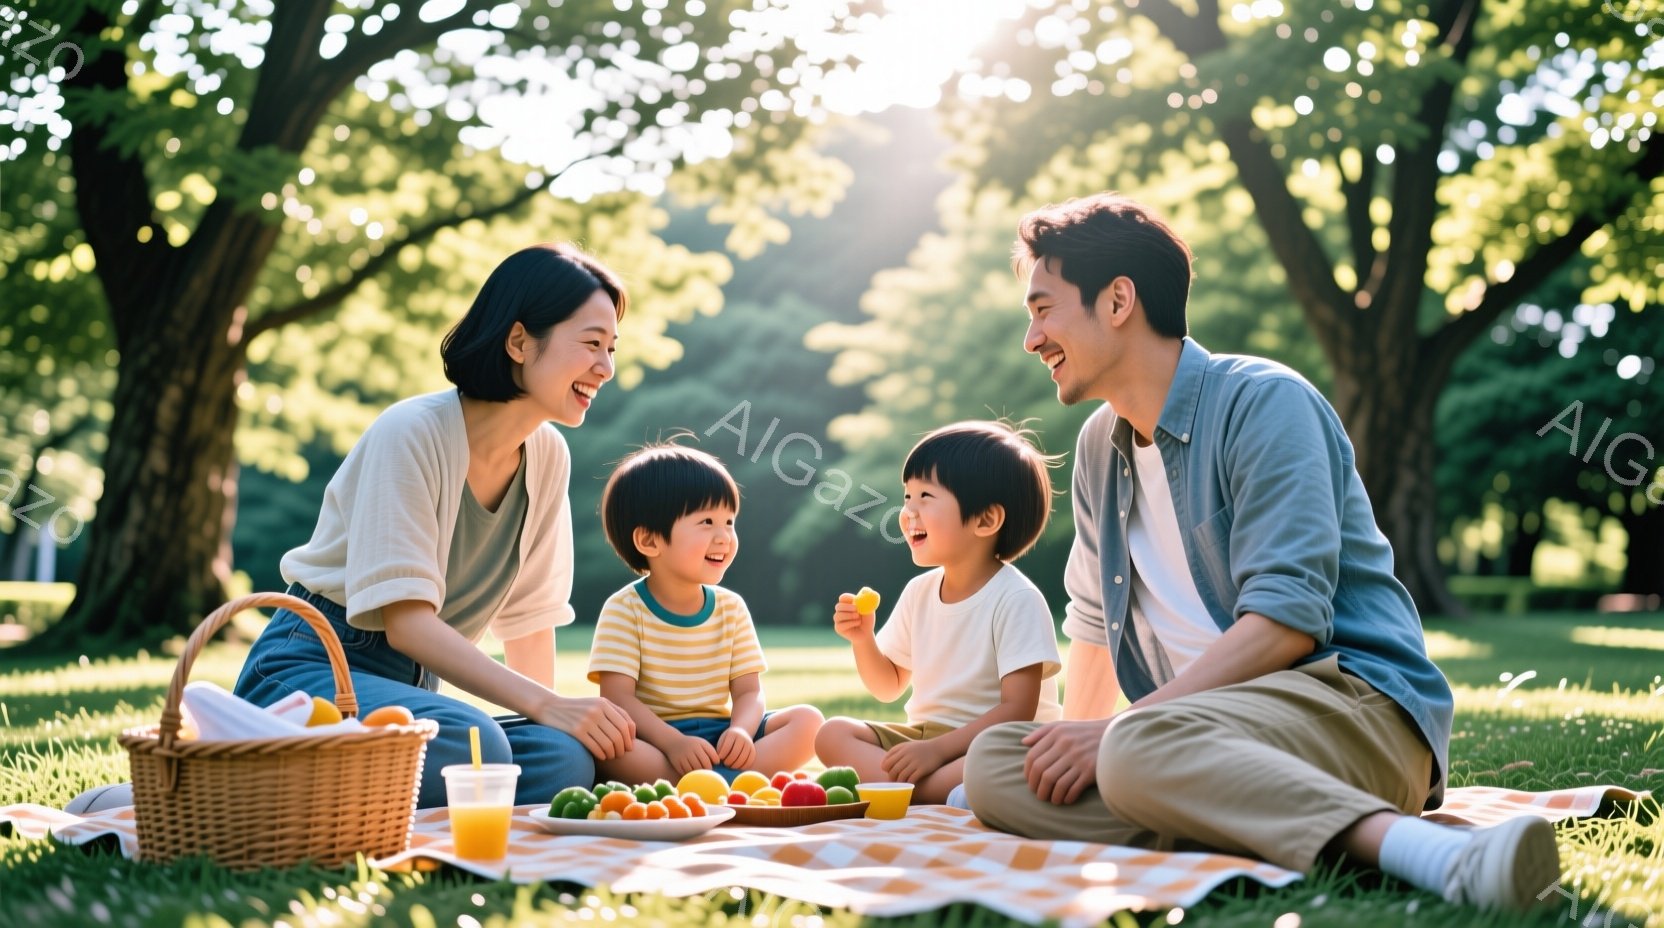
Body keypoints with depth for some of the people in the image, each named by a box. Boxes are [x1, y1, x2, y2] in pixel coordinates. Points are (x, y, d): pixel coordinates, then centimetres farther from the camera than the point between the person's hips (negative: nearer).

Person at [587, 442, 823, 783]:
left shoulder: (731, 608, 9)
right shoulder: (624, 610, -4)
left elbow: (748, 692, 5)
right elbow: (618, 697, -13)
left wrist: (740, 730, -19)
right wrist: (672, 742, -29)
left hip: (717, 737, 5)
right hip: (653, 741, -5)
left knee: (807, 720, -14)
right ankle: (732, 782, -40)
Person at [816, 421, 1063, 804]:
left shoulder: (1016, 599, -14)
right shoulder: (919, 592, 7)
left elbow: (1017, 710, -20)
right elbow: (888, 686, 18)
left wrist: (938, 749, -26)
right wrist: (863, 640, -2)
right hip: (925, 734, 7)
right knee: (833, 734, -12)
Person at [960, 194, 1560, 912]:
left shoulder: (1263, 402, -7)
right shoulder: (1099, 445, 17)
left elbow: (1286, 622, -18)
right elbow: (1095, 619, 29)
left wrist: (1113, 734, -20)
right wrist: (1075, 748, 22)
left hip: (1357, 700, -8)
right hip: (1204, 727, 8)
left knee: (1139, 751, -37)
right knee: (993, 760, -19)